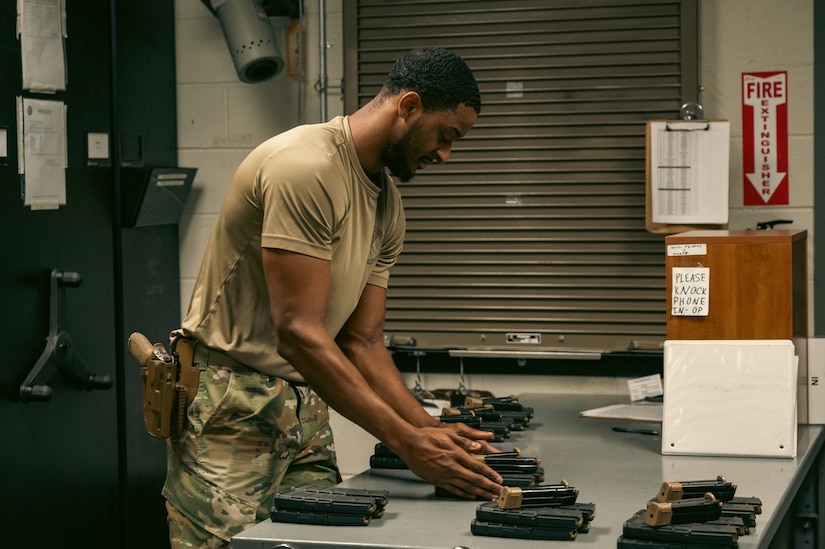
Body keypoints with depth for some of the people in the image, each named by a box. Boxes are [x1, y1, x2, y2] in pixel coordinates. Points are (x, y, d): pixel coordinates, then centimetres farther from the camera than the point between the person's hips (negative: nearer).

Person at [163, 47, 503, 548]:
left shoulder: (389, 205, 8)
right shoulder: (306, 167, -20)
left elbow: (362, 342, 9)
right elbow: (298, 333, -25)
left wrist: (430, 429, -6)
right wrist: (408, 442, -26)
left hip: (305, 404, 8)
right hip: (232, 406, -8)